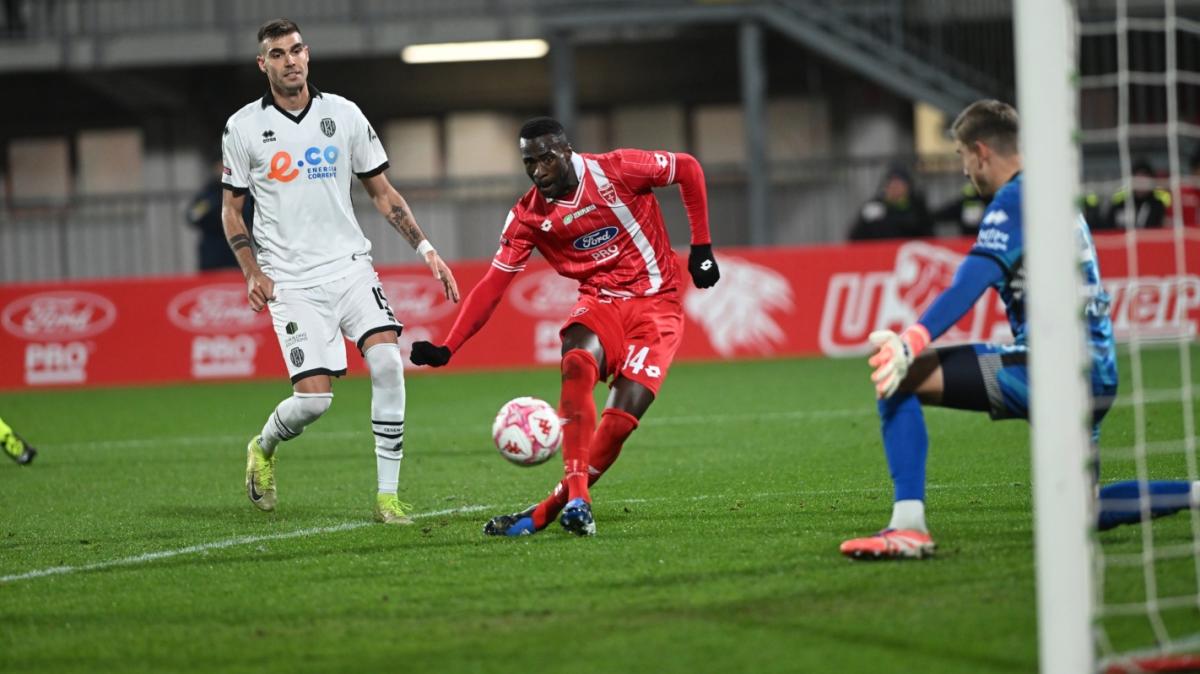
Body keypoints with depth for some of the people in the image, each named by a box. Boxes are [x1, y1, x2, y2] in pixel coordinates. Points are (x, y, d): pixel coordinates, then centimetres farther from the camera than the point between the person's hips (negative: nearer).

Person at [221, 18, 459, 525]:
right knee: (314, 397, -13)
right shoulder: (243, 127, 0)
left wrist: (425, 248, 2)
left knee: (387, 363, -19)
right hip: (291, 282, -2)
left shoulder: (344, 114, 5)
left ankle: (387, 496, -11)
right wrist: (252, 272, -4)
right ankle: (263, 447, 23)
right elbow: (231, 208, 9)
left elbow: (382, 192, 12)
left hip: (350, 265, 2)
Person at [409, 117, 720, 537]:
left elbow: (688, 169, 1)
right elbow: (492, 286, -2)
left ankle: (547, 513, -8)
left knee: (621, 419, -19)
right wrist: (447, 349, -12)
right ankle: (577, 498, -36)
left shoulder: (615, 171, -13)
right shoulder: (527, 217, -2)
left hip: (656, 303, -2)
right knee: (577, 363, -33)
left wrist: (701, 247, -1)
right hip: (599, 303, 3)